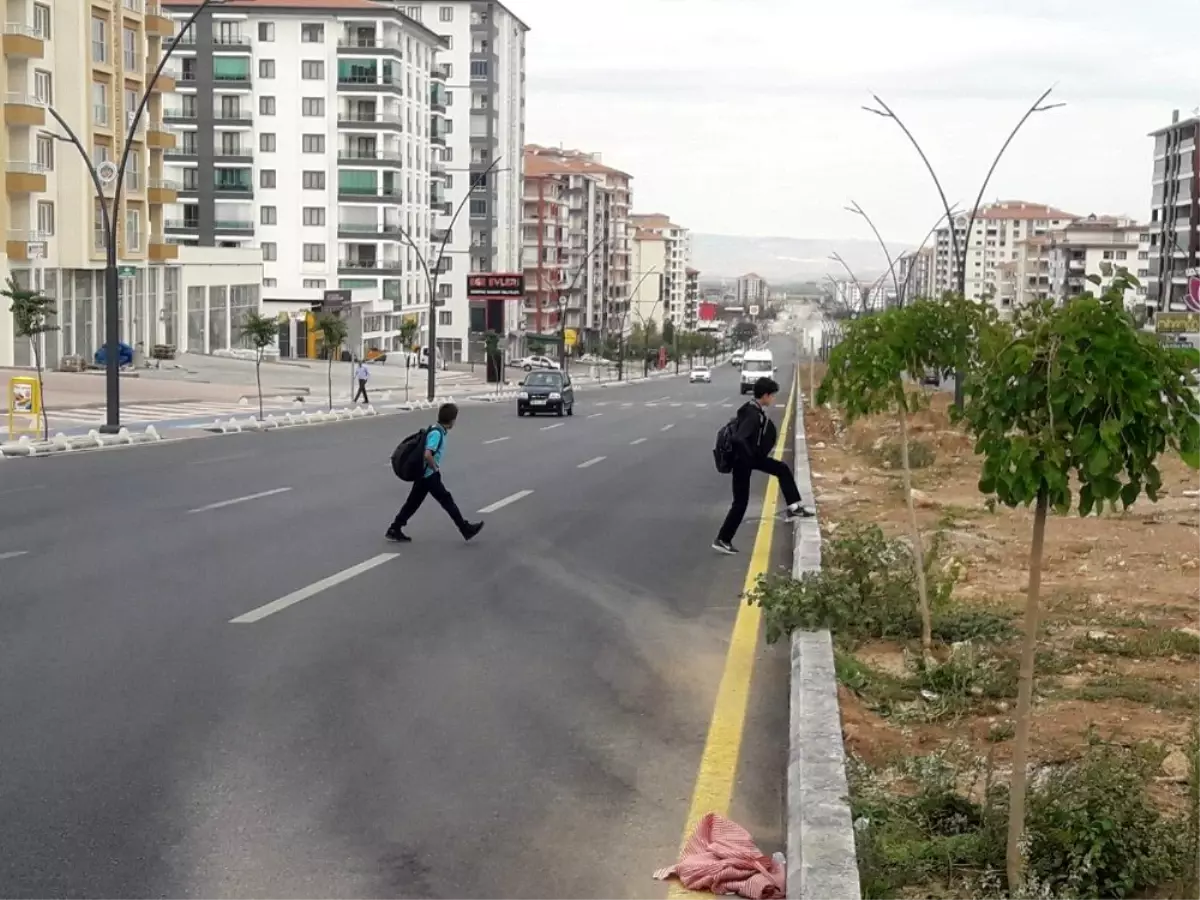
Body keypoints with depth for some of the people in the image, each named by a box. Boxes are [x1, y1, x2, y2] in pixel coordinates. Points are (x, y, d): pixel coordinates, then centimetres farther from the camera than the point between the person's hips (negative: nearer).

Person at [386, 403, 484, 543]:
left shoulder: (436, 430, 9)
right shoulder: (437, 433, -21)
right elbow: (428, 454, -31)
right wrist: (436, 468, -16)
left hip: (424, 474, 9)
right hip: (430, 475, -9)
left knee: (413, 502, 11)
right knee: (447, 500, 0)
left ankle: (394, 530, 14)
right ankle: (465, 529, 9)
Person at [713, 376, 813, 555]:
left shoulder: (758, 411, 1)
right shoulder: (752, 414, -28)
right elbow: (738, 439, -40)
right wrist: (750, 457, -27)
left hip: (753, 456, 9)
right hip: (743, 460, -9)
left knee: (782, 468, 16)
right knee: (741, 502, -2)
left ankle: (794, 507, 21)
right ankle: (722, 540, 6)